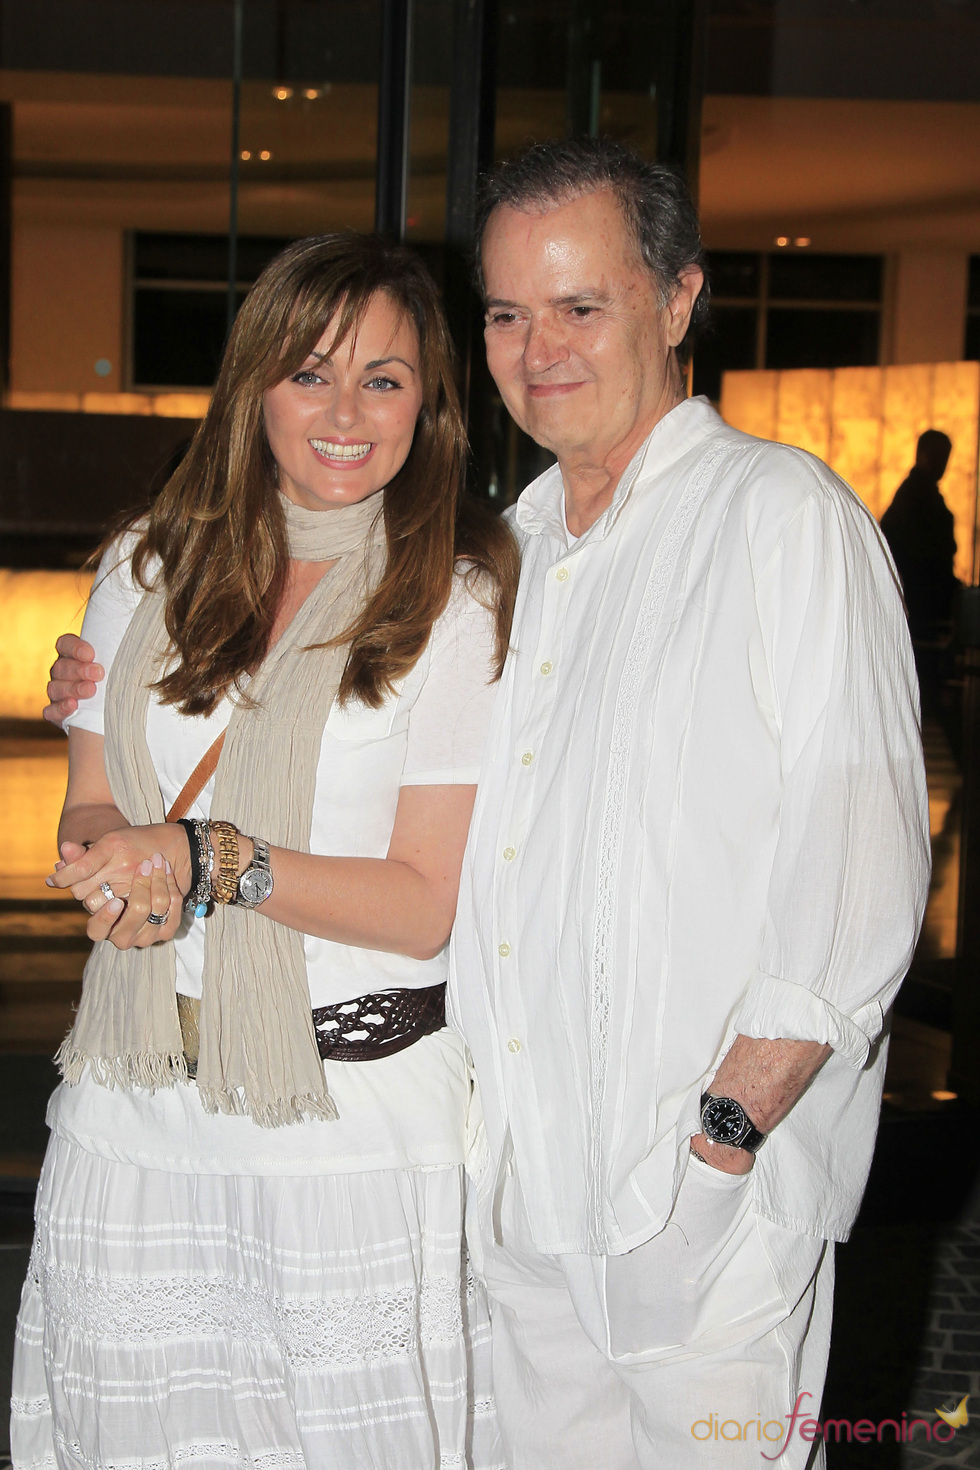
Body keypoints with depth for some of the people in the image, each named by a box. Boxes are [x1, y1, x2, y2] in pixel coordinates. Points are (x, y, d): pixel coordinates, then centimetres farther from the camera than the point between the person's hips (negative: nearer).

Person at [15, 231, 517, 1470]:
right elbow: (90, 810, 11)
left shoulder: (458, 606, -6)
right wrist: (125, 870, -13)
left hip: (356, 1101, -3)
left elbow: (428, 903, -8)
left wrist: (212, 861, -19)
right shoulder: (149, 569, 7)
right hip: (136, 1101, 4)